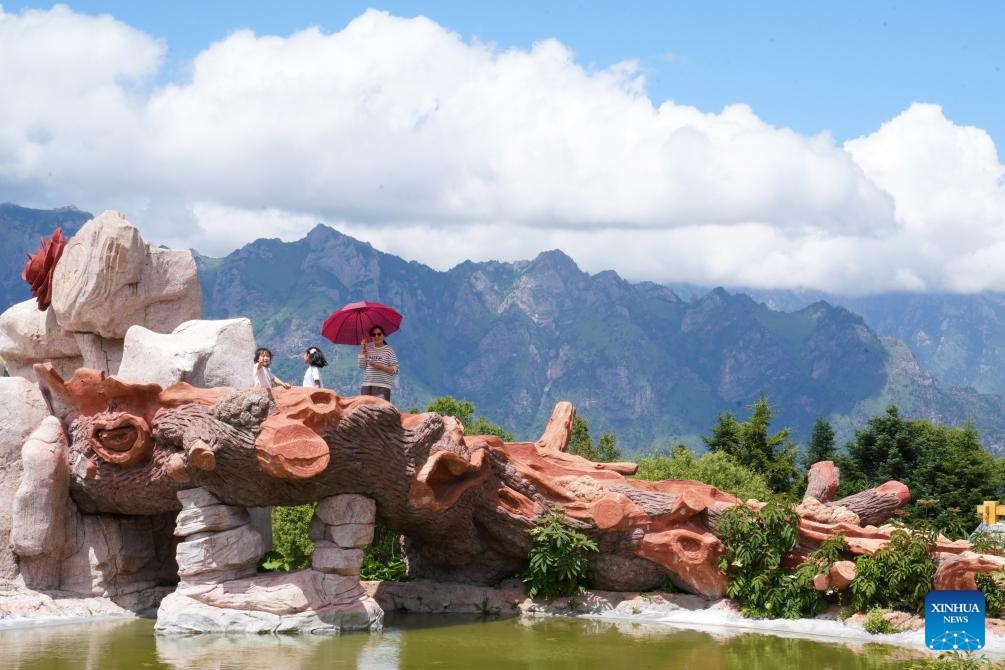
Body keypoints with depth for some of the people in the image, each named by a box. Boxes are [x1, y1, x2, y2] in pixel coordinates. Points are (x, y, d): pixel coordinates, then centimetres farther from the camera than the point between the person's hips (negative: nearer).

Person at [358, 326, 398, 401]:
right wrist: (363, 349, 1)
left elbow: (395, 370, -3)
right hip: (366, 386, 5)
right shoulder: (368, 349, 15)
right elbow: (362, 365, 6)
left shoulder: (388, 350, 2)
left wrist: (380, 366, -14)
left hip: (382, 387, -5)